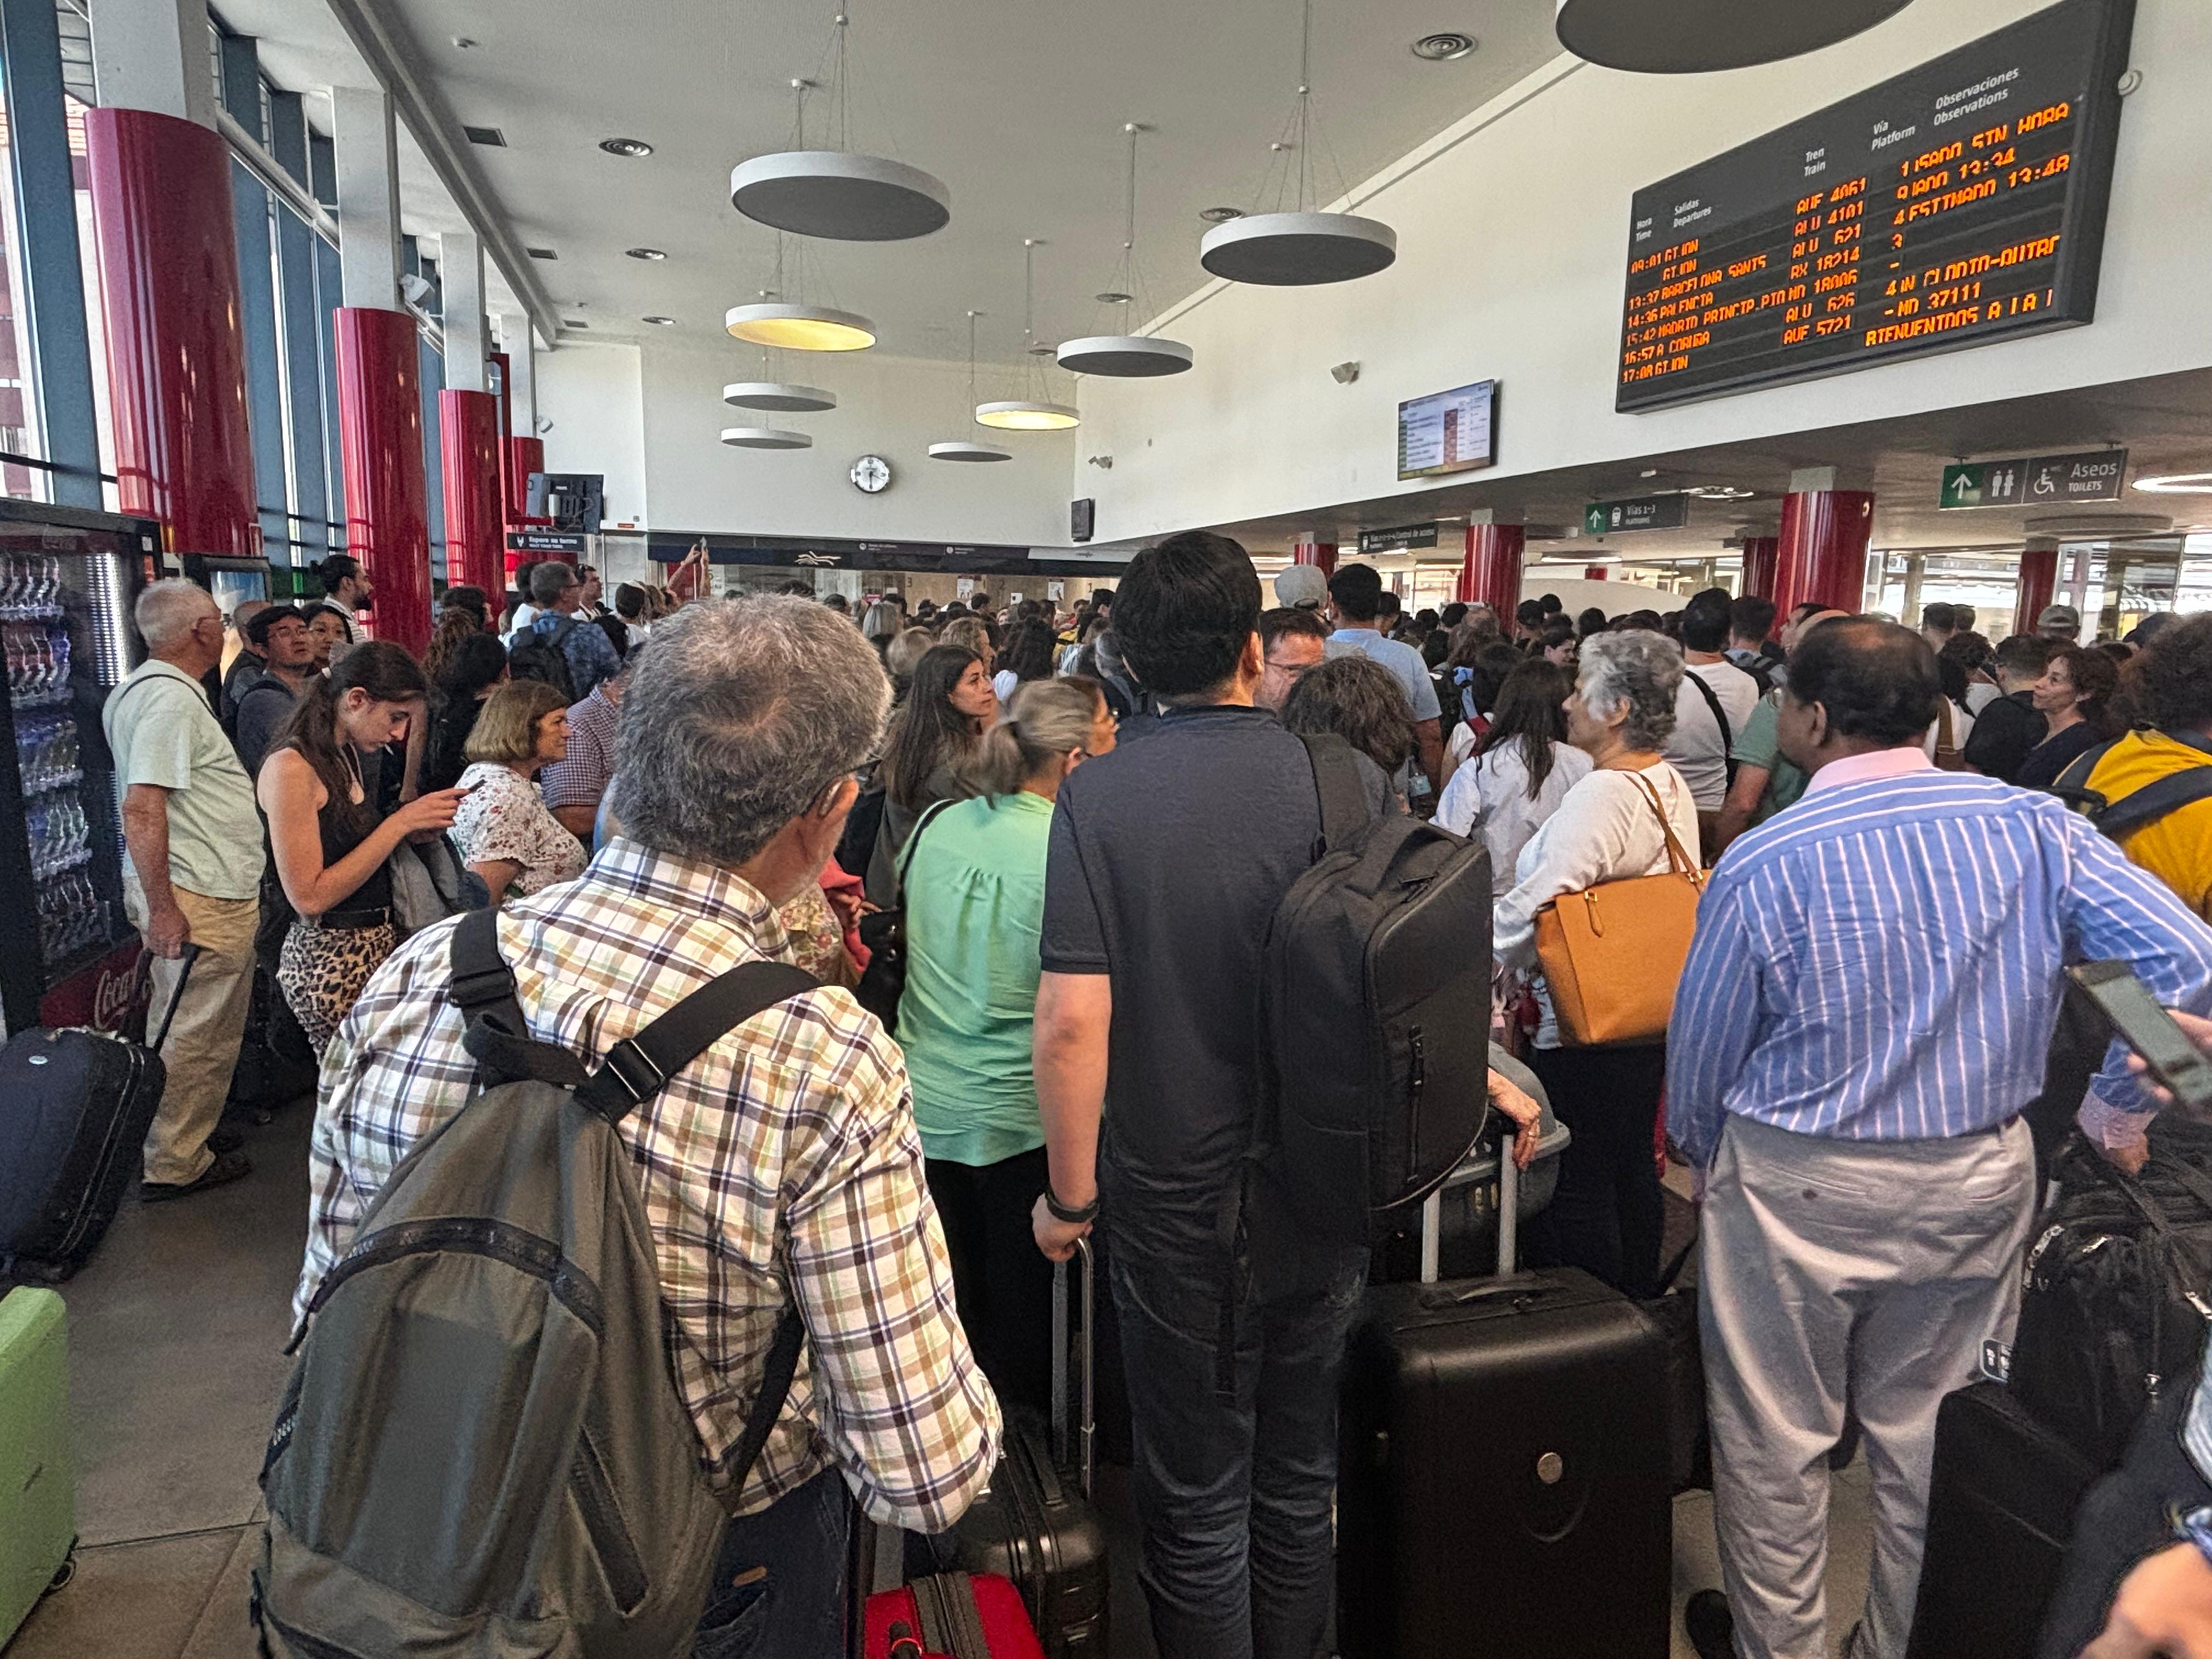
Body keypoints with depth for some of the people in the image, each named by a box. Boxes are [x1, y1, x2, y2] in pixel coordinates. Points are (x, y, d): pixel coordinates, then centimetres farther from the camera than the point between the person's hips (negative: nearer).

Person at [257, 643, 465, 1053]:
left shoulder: (347, 756, 13)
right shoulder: (291, 767, -13)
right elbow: (309, 897, -18)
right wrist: (401, 823, -16)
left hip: (380, 941, 8)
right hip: (329, 954, -8)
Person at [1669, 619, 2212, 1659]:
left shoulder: (1764, 864, -17)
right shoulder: (2034, 825, -7)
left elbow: (1700, 1058, -8)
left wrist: (1706, 1157, 12)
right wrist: (2116, 1110, 6)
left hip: (1799, 1190, -4)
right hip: (1981, 1183, 5)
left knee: (1775, 1440, 15)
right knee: (1930, 1434, 21)